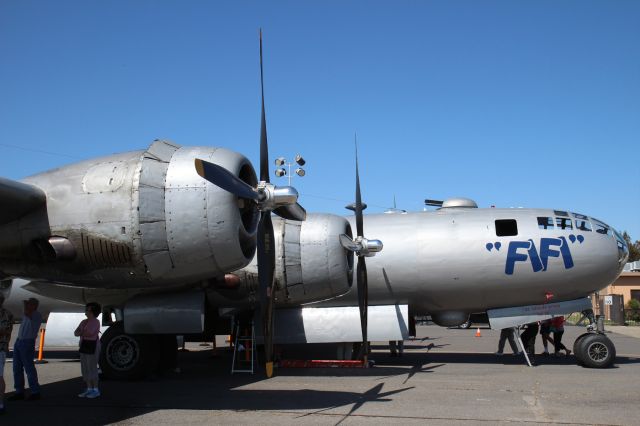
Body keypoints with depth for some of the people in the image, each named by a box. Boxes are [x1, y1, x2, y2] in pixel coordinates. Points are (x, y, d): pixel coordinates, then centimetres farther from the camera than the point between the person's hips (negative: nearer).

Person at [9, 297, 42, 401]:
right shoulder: (27, 315, 16)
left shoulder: (37, 315, -11)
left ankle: (35, 392, 2)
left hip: (28, 343, -9)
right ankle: (19, 392, 14)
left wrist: (25, 304, -12)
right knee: (17, 368, 8)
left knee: (29, 368, -5)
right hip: (18, 342, 9)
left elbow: (27, 313, -30)